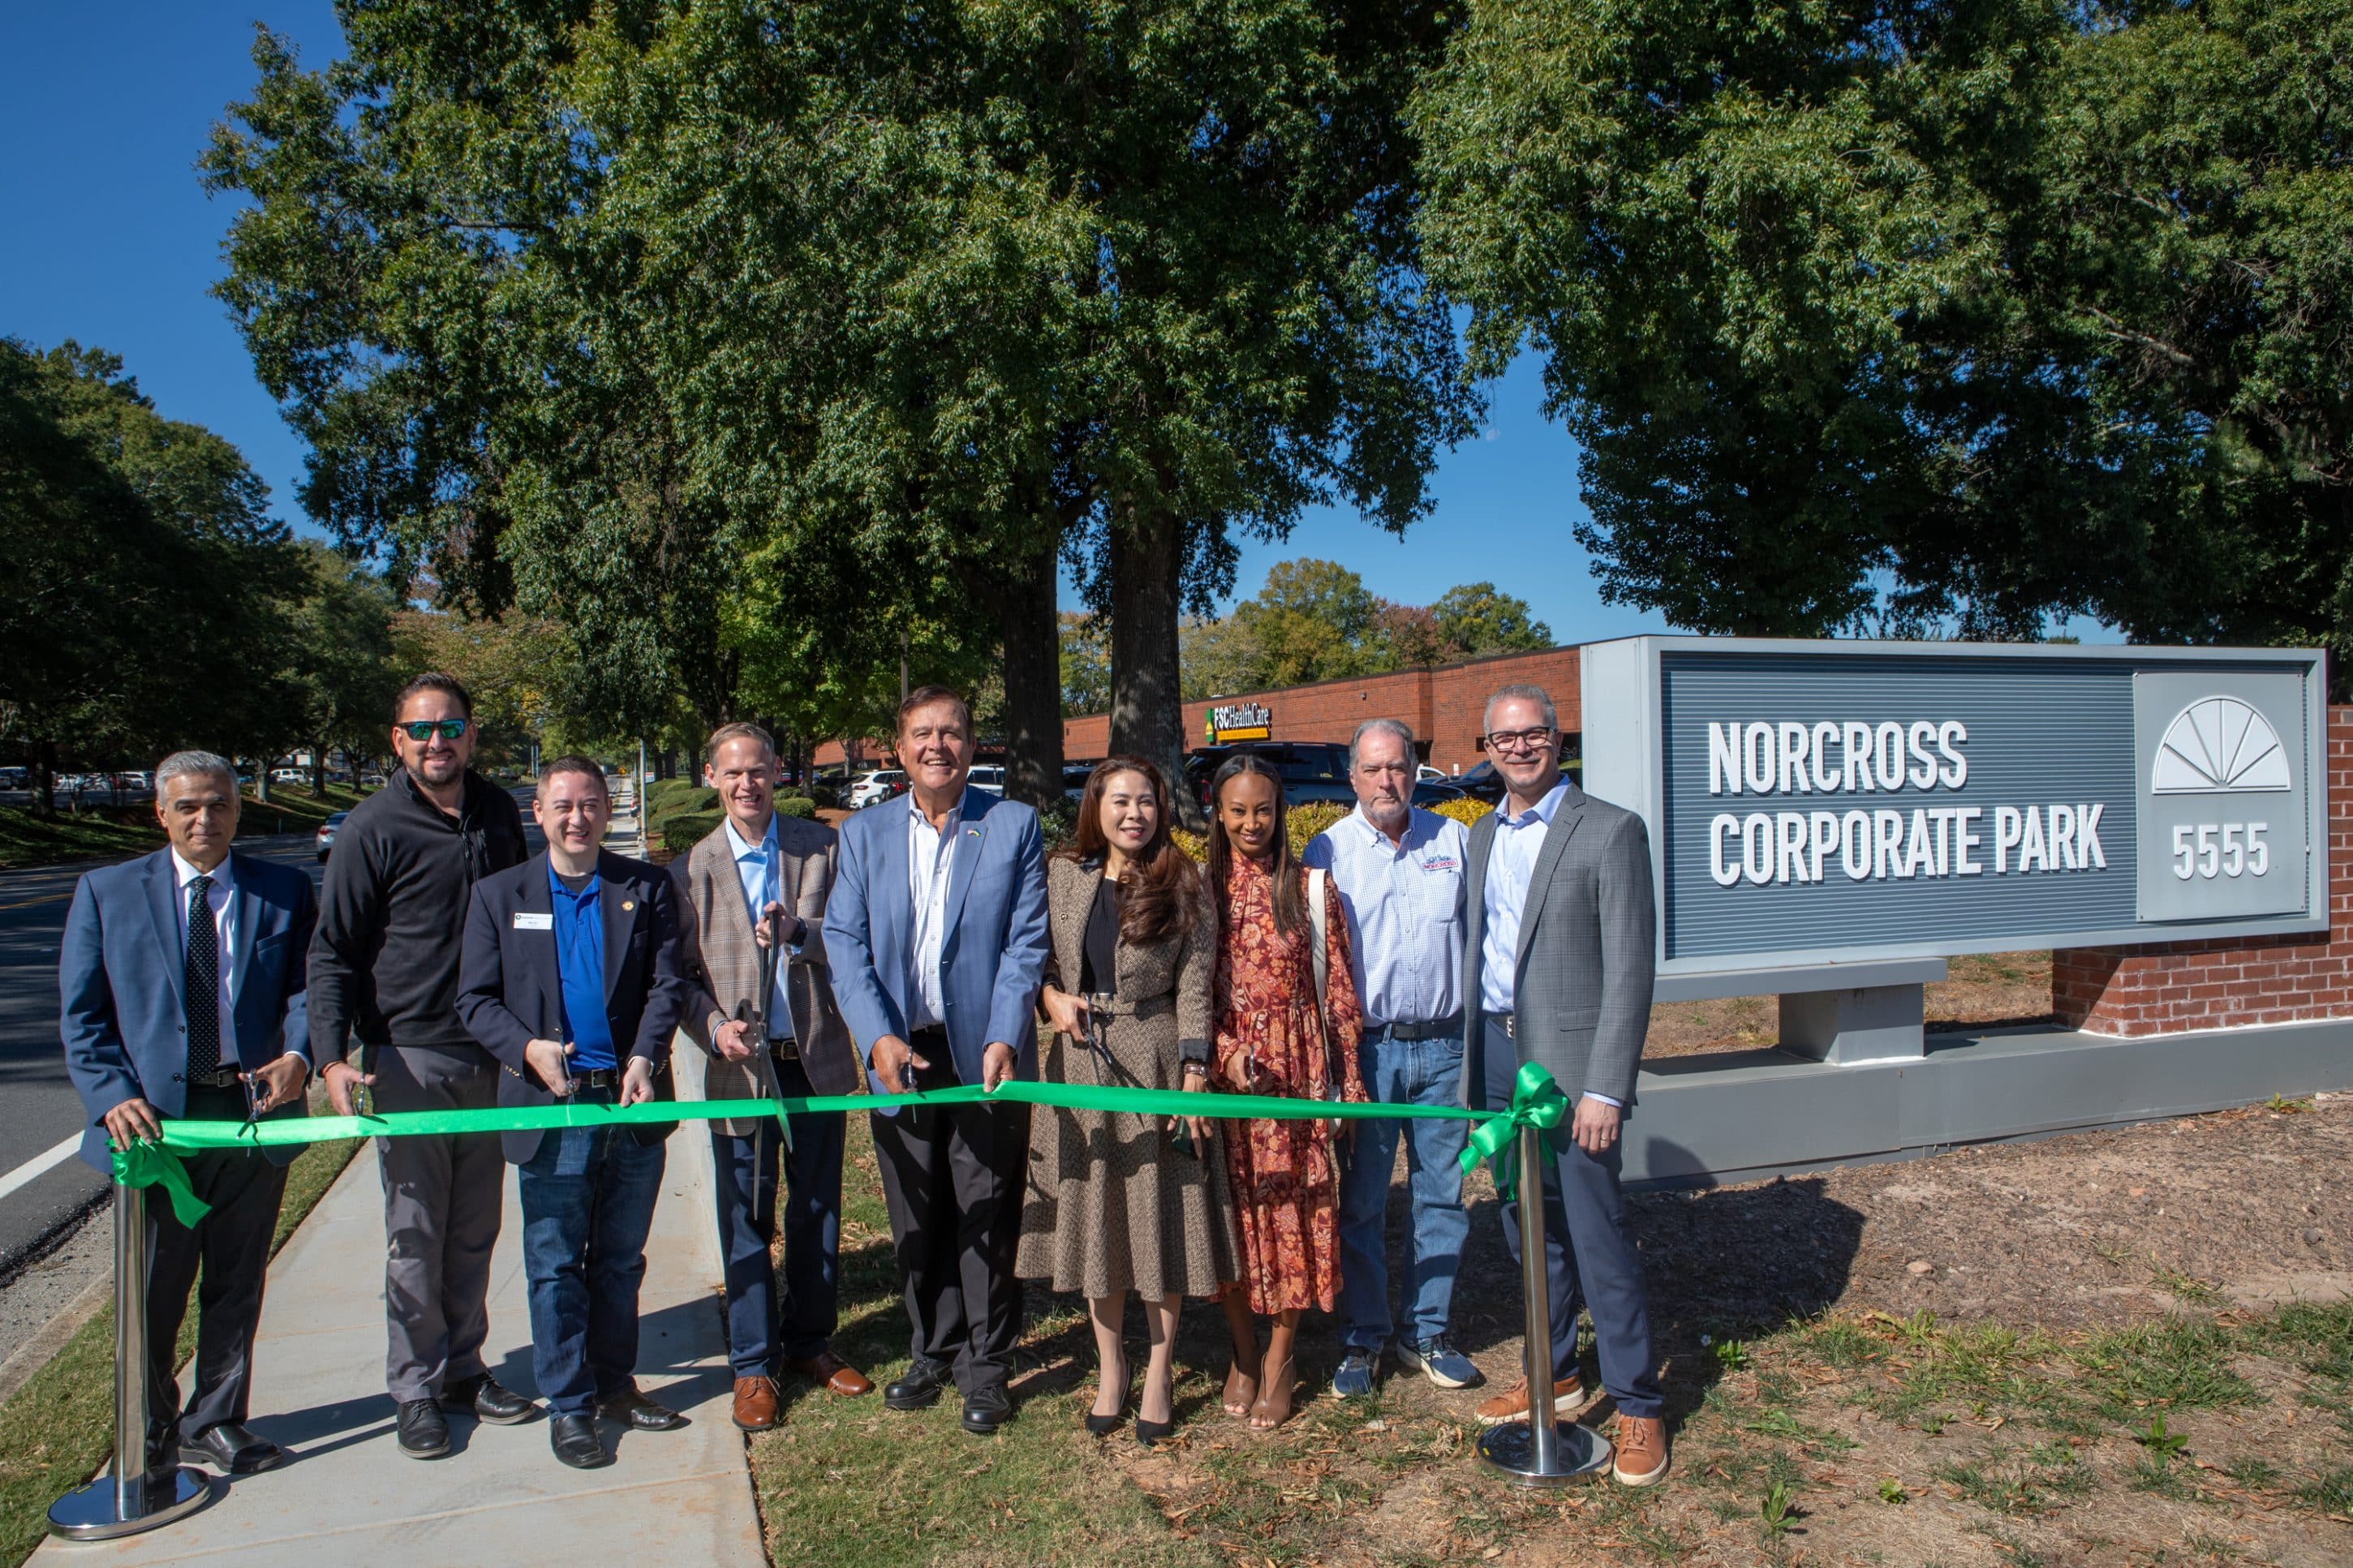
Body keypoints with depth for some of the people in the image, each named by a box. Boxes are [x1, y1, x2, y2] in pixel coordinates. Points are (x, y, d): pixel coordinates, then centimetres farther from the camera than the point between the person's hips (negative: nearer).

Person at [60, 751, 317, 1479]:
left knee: (236, 1286, 14)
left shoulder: (285, 891, 6)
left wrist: (299, 1054, -18)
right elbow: (81, 1014, 1)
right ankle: (151, 1438, 31)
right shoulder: (106, 891, 4)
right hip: (155, 1118, -1)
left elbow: (306, 984, 2)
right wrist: (113, 1096, -12)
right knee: (153, 1292, 11)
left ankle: (214, 1425, 31)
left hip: (256, 1110, 1)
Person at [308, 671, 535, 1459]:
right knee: (415, 1234, 3)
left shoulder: (499, 812, 7)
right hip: (409, 1058, -4)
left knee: (475, 1230, 13)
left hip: (492, 1056, 4)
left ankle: (464, 1367, 26)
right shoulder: (373, 827, -7)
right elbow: (332, 950, -5)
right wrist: (332, 1055, -16)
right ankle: (416, 1388, 17)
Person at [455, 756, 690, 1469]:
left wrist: (645, 1058, -15)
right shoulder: (500, 895, 4)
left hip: (633, 1102, 1)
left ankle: (614, 1383, 30)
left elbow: (667, 983, 0)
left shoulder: (646, 886, 5)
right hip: (552, 1107, -1)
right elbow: (475, 1000, 2)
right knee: (556, 1267, 6)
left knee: (621, 1261, 14)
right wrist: (526, 1048, -15)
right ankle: (568, 1405, 19)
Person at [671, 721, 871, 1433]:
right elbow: (683, 973, 2)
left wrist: (800, 933, -21)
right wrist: (714, 1026, -17)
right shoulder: (691, 868, 1)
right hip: (740, 1065, -1)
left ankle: (810, 1343, 29)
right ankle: (753, 1366, 19)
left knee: (818, 1209, 13)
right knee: (746, 1220, 4)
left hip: (817, 1057, 2)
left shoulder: (820, 846, 3)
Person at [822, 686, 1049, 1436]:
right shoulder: (864, 833, 6)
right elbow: (844, 941, 0)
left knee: (987, 1220, 6)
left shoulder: (1014, 825, 0)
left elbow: (1027, 943, -4)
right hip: (899, 1056, 3)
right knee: (917, 1221, 14)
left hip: (986, 1058, -2)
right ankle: (935, 1351, 32)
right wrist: (879, 1037, -13)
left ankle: (987, 1367, 22)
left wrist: (1003, 1039, -15)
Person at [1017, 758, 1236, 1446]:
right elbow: (1033, 955, 14)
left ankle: (1159, 1371, 22)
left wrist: (1194, 1078, -10)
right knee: (1091, 1215, 10)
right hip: (1079, 1062, 3)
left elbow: (1194, 988, -5)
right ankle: (1109, 1367, 27)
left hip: (1154, 1064, -2)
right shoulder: (1063, 876, 4)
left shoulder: (1182, 887, -3)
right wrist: (1051, 996, -7)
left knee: (1162, 1215, 4)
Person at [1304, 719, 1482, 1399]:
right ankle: (1361, 1341, 19)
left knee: (1441, 1193, 9)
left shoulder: (1453, 840, 6)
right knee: (1359, 1201, 4)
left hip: (1442, 1044, 2)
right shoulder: (1328, 850, 0)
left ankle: (1427, 1333, 24)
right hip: (1364, 1048, -2)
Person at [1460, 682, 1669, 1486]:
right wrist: (1472, 1066, 10)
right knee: (1527, 1230, 15)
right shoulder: (1482, 834, 12)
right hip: (1497, 1050, 6)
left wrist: (1606, 1089, -17)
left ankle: (1637, 1405, 12)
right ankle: (1555, 1375, 31)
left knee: (1597, 1233, -2)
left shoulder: (1611, 830, -8)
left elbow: (1629, 969, -12)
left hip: (1570, 1056, -6)